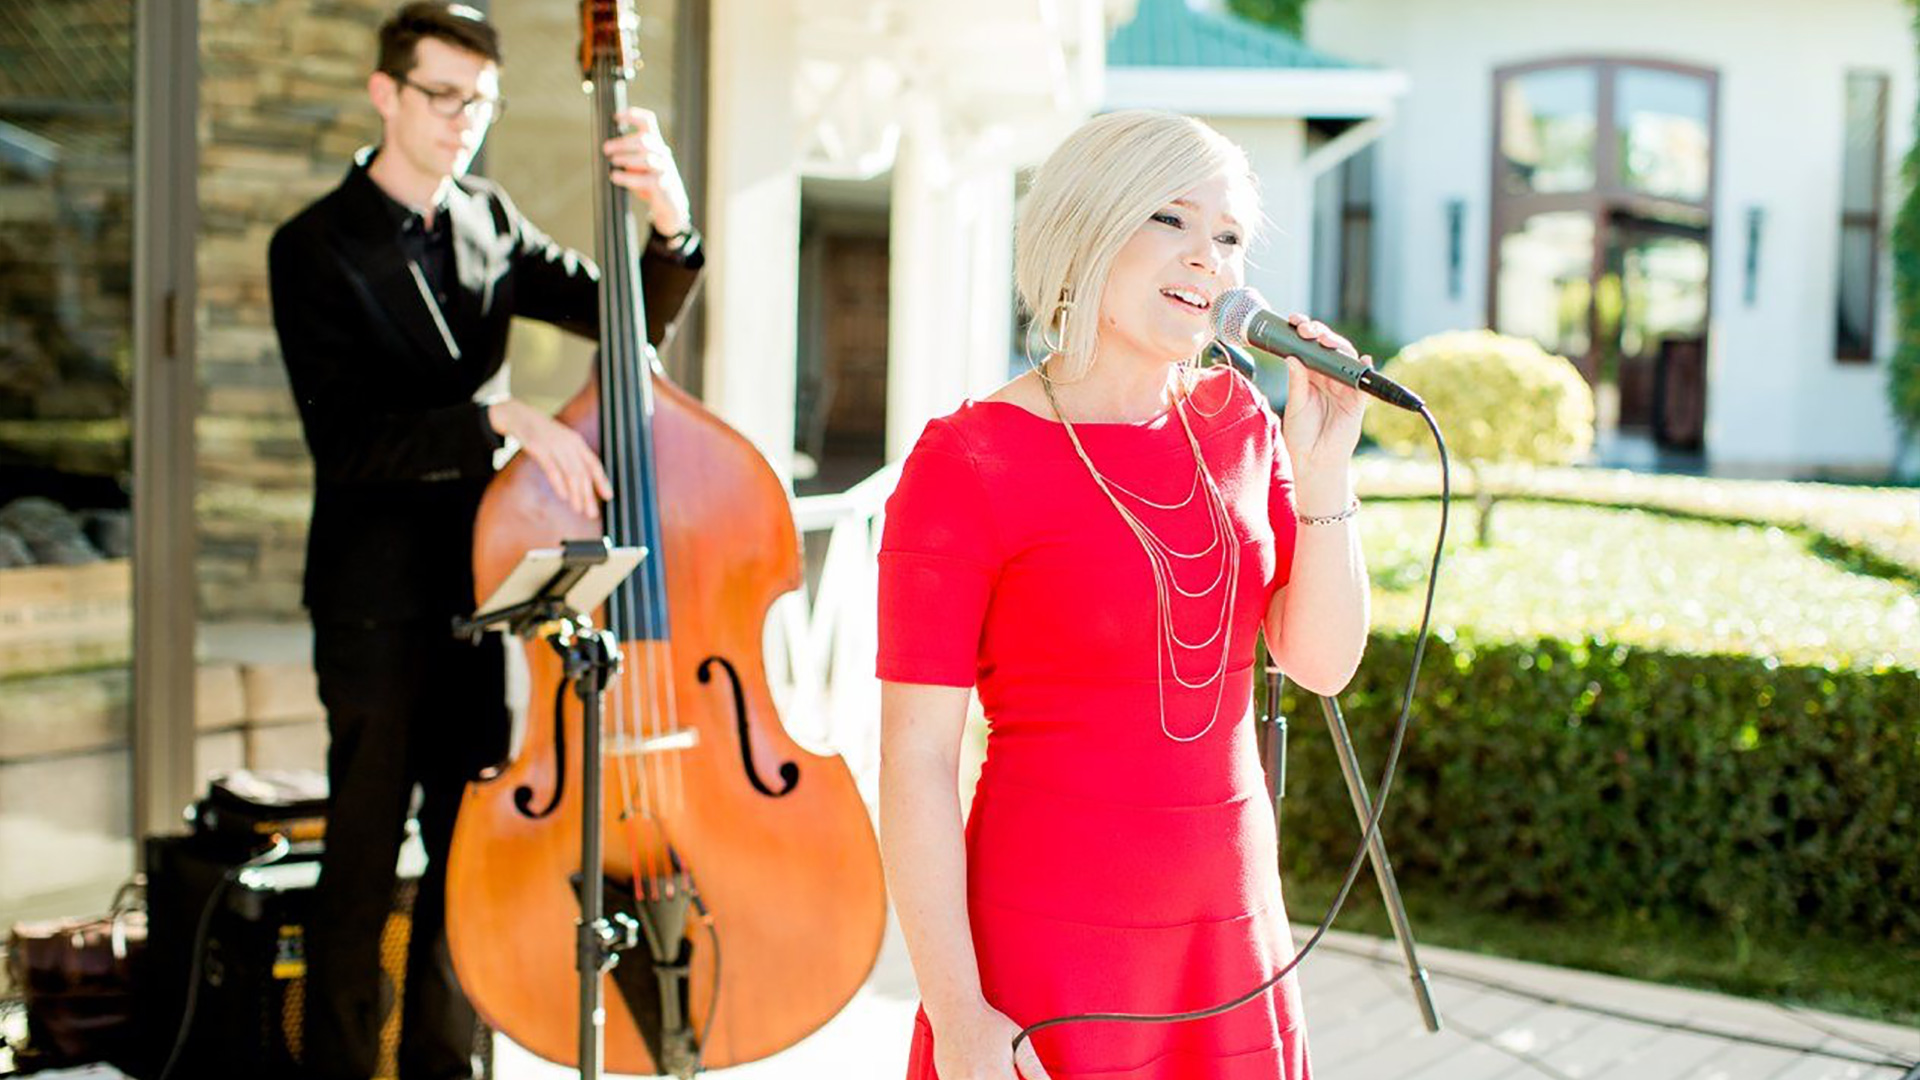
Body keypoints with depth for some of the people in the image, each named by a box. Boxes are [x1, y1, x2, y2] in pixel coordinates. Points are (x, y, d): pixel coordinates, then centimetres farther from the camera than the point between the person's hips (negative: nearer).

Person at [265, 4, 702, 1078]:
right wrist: (497, 417, -30)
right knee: (365, 856, 0)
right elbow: (344, 440, -18)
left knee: (471, 847, 12)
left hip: (486, 585, 5)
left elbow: (633, 321, 8)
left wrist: (673, 228, -12)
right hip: (380, 601, -5)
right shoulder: (317, 248, -8)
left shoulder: (490, 224, 8)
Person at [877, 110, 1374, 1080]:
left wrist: (1323, 467, -10)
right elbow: (914, 758, -13)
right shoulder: (967, 463, -12)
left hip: (1229, 931, 6)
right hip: (1050, 950, -5)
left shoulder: (1235, 420, 6)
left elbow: (1323, 662, 3)